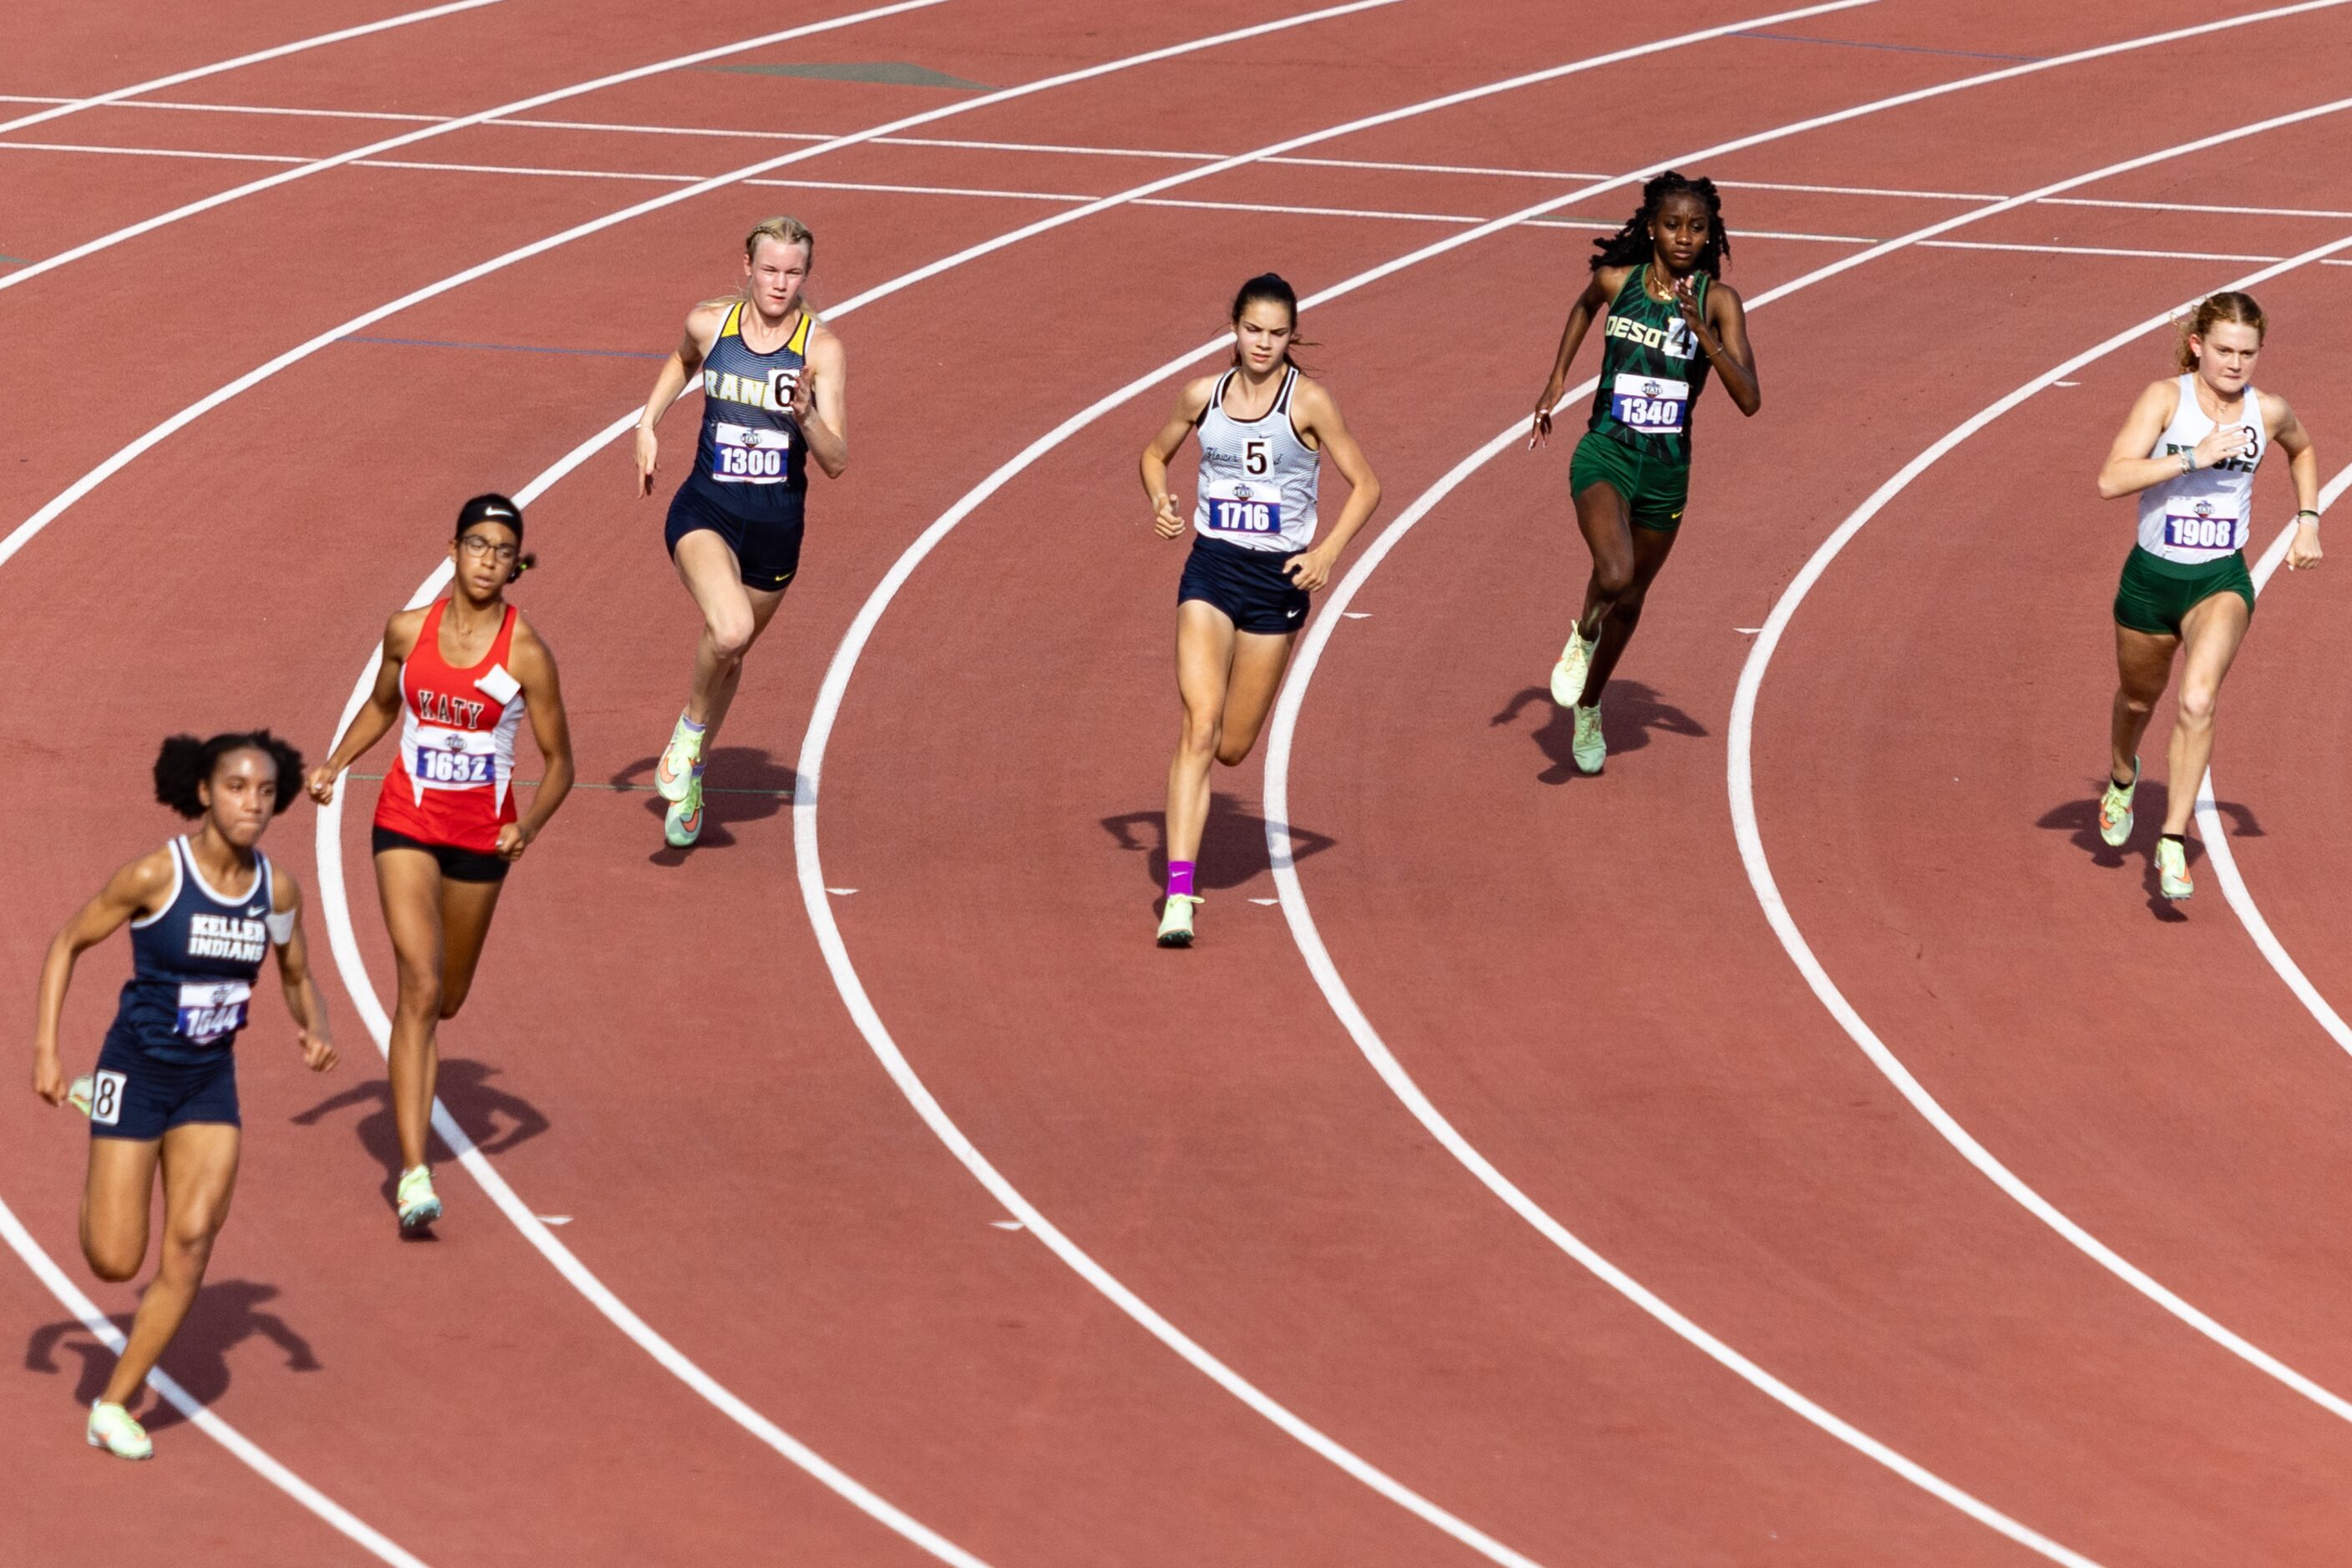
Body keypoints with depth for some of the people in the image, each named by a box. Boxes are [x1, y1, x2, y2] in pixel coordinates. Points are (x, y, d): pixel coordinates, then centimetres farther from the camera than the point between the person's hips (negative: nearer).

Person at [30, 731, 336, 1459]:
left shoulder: (277, 888, -4)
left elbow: (297, 977, 12)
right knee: (115, 1261, -2)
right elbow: (68, 944, -6)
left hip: (210, 1080, 4)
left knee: (190, 1247, -9)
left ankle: (114, 1405, 5)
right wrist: (45, 1051, -12)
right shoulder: (154, 875, -18)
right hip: (137, 1072, -4)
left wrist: (315, 1027, -10)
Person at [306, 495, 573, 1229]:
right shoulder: (408, 631, -3)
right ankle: (414, 1174, -21)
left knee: (445, 999, 16)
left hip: (482, 836, 0)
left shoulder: (525, 651, -10)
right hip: (407, 823, 0)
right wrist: (335, 763, 2)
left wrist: (530, 825, -20)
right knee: (420, 987, -16)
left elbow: (559, 761, -3)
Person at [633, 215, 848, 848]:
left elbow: (836, 462, -14)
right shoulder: (709, 323, -5)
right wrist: (647, 424, 13)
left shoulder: (821, 349, -11)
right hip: (706, 511, -1)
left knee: (731, 654, 18)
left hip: (776, 528, 1)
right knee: (729, 630, -29)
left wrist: (805, 415, -31)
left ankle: (690, 773, 45)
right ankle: (691, 728, 1)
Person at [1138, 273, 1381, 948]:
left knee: (1232, 747, 7)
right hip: (1211, 568, 1)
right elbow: (1156, 453, 19)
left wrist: (1329, 551, -20)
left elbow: (1365, 485, -5)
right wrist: (1160, 501, -3)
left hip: (1279, 577, -1)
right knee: (1199, 727, -16)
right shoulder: (1203, 395, 2)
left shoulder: (1308, 400, -7)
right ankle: (1179, 895, -21)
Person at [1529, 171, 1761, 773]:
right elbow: (1585, 306, 21)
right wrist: (1557, 377, 15)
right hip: (1605, 453, -2)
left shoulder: (1717, 300, -10)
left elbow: (1749, 399, -17)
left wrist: (1703, 332, -28)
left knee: (1630, 599, 18)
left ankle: (1589, 709, 44)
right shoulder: (1617, 280, -6)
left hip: (1668, 469, 2)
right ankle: (1584, 633, 7)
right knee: (1614, 575, -29)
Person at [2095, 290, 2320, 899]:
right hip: (2151, 576, 0)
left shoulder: (2268, 411, -5)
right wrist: (2193, 457, -32)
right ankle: (2122, 779, 57)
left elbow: (2302, 451, 21)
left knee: (2198, 703, -24)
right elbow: (2111, 480, -26)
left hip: (2222, 581, 0)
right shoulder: (2165, 397, -15)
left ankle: (2173, 841, -16)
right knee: (2139, 697, 24)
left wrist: (2308, 521, 11)